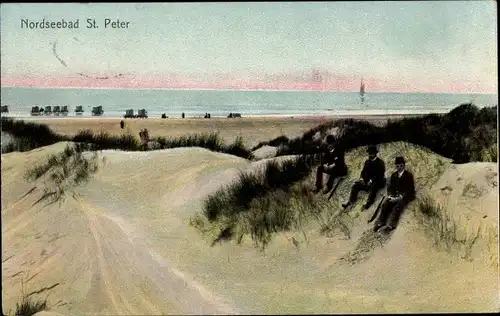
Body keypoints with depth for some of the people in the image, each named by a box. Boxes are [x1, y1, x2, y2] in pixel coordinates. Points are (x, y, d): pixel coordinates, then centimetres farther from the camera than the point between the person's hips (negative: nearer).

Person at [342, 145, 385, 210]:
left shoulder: (380, 162, -2)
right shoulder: (367, 162, 17)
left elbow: (380, 175, -12)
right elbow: (363, 171, 17)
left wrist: (371, 180, -21)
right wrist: (361, 178, -4)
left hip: (377, 181, -6)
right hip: (366, 181, 6)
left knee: (373, 187, -39)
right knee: (355, 185, -14)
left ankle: (368, 204, -51)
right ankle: (350, 202, -22)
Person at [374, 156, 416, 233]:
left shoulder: (409, 175, 3)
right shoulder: (393, 175, 19)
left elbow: (410, 189, -6)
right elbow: (389, 187, 15)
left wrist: (400, 197, -19)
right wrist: (390, 196, -6)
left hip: (404, 196, -5)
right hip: (394, 195, 5)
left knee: (397, 206, -35)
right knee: (385, 204, -26)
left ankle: (390, 225, -52)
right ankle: (379, 223, -39)